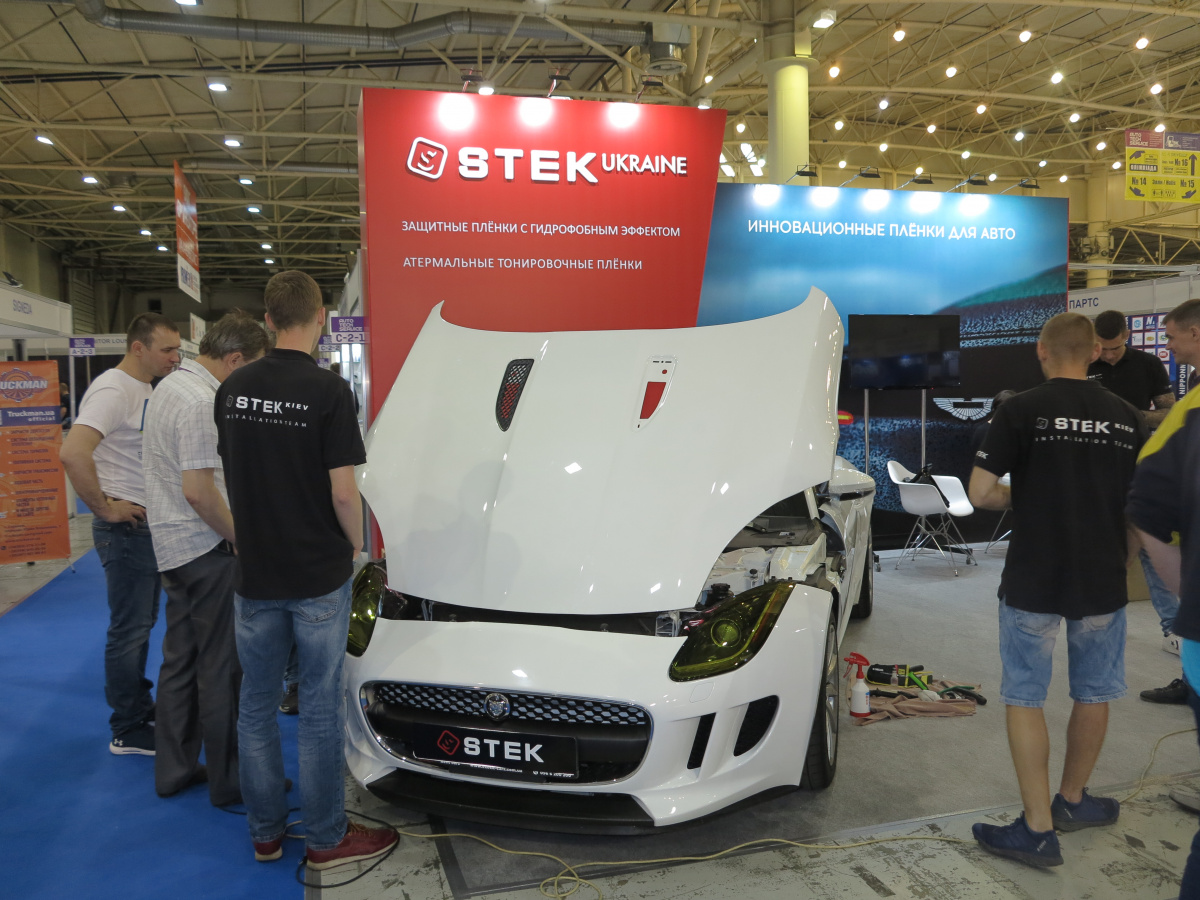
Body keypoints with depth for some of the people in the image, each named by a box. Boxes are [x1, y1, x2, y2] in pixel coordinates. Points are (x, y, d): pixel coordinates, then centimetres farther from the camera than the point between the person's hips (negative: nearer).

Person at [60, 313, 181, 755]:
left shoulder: (146, 390, 11)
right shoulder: (113, 390, -19)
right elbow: (72, 453, -32)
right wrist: (105, 508, -23)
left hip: (151, 524, 9)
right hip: (126, 529, -9)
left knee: (143, 623, 19)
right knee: (130, 629, 0)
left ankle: (139, 703, 34)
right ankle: (127, 731, 11)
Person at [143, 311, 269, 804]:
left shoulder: (170, 385, 12)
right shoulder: (203, 402, -21)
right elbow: (198, 490, -26)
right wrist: (241, 536, -14)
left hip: (173, 545, 10)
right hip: (205, 548, -10)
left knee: (180, 660, 17)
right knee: (222, 667, 1)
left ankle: (173, 769, 28)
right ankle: (228, 781, 12)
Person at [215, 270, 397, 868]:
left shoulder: (232, 389, 2)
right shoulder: (328, 391, -16)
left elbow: (232, 476, 8)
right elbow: (342, 491, -17)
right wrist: (355, 545, 1)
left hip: (253, 572, 5)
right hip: (319, 573, -5)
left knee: (256, 705, 16)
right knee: (319, 707, 7)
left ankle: (265, 833, 28)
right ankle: (325, 839, 20)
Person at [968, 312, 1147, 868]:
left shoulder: (1020, 411, -11)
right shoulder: (1127, 417, 2)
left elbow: (980, 493, -14)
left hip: (1033, 583, -4)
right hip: (1105, 583, 4)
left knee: (1024, 699, 6)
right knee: (1093, 695, 19)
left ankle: (1038, 830, 8)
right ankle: (1072, 800, 36)